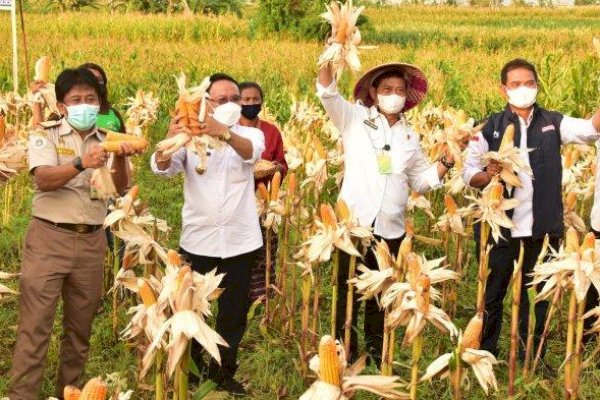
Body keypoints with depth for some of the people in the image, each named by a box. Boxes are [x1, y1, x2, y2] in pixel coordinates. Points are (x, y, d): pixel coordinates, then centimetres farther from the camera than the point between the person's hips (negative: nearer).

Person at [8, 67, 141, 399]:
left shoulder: (106, 139, 8)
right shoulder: (46, 135, -3)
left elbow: (120, 185, -4)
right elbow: (44, 180, -20)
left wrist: (120, 159, -25)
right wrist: (82, 164, -35)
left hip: (91, 241, 4)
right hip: (49, 238, -4)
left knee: (80, 326, 13)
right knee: (35, 325, -6)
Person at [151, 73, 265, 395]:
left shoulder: (250, 133, 0)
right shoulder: (191, 136, 0)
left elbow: (251, 151, -24)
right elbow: (162, 168, -14)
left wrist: (225, 133, -46)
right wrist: (169, 140, -38)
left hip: (239, 241, 1)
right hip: (197, 240, 0)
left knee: (234, 313, 11)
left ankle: (224, 372, 28)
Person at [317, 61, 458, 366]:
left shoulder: (409, 136, 14)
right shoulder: (354, 119, 2)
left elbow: (421, 180, 18)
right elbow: (327, 92, -13)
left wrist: (448, 160, 4)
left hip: (391, 227, 4)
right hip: (354, 221, -4)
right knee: (348, 290, 5)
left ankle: (377, 348, 29)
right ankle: (345, 350, 18)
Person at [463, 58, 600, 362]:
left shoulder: (553, 122, 5)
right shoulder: (490, 127, 1)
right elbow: (468, 174, -1)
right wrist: (487, 175, -22)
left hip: (543, 227, 1)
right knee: (492, 293, 9)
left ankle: (531, 357, 25)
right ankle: (484, 354, 24)